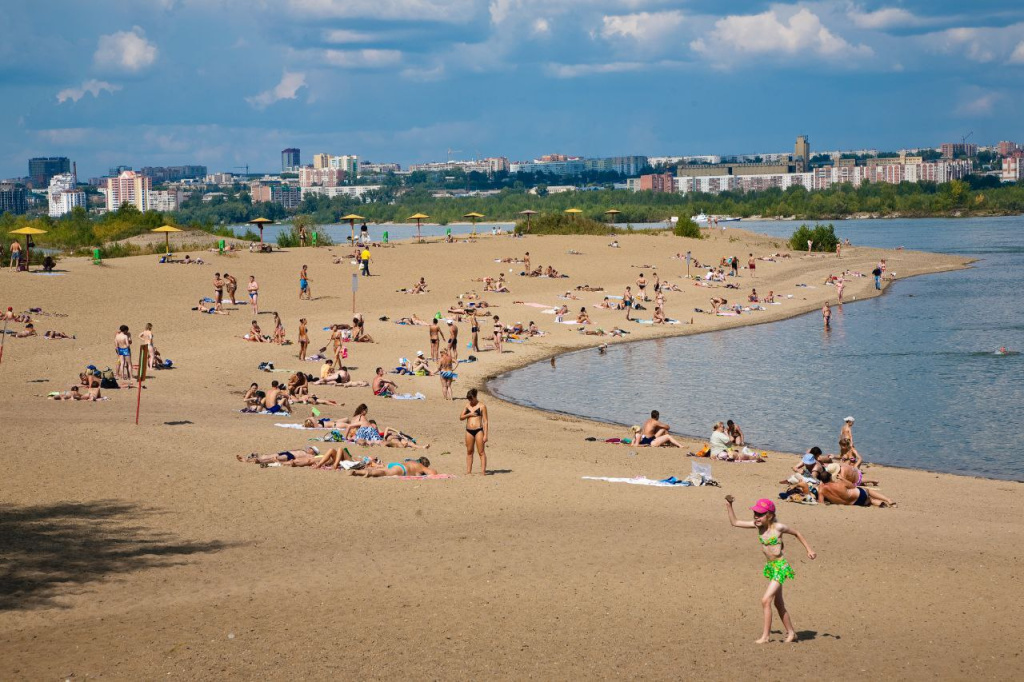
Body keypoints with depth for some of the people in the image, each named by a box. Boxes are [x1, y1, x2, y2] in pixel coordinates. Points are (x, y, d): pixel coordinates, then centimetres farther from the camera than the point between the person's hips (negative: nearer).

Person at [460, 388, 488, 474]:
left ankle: (483, 471, -4)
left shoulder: (481, 406, -4)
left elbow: (485, 421, -5)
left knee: (481, 452, -4)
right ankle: (468, 471, 16)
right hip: (469, 431, 5)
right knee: (469, 452, 10)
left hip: (478, 430, -5)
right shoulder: (466, 405, 10)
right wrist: (468, 414, -10)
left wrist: (485, 435, -10)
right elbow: (461, 418, 9)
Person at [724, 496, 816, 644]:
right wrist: (729, 505, -8)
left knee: (766, 600, -14)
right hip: (770, 567, 8)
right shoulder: (758, 525, -1)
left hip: (781, 567, -8)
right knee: (778, 603, 16)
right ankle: (791, 633, 28)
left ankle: (766, 635, -6)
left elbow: (797, 533, 0)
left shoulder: (778, 527, -16)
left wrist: (809, 550, 4)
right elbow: (735, 522, 3)